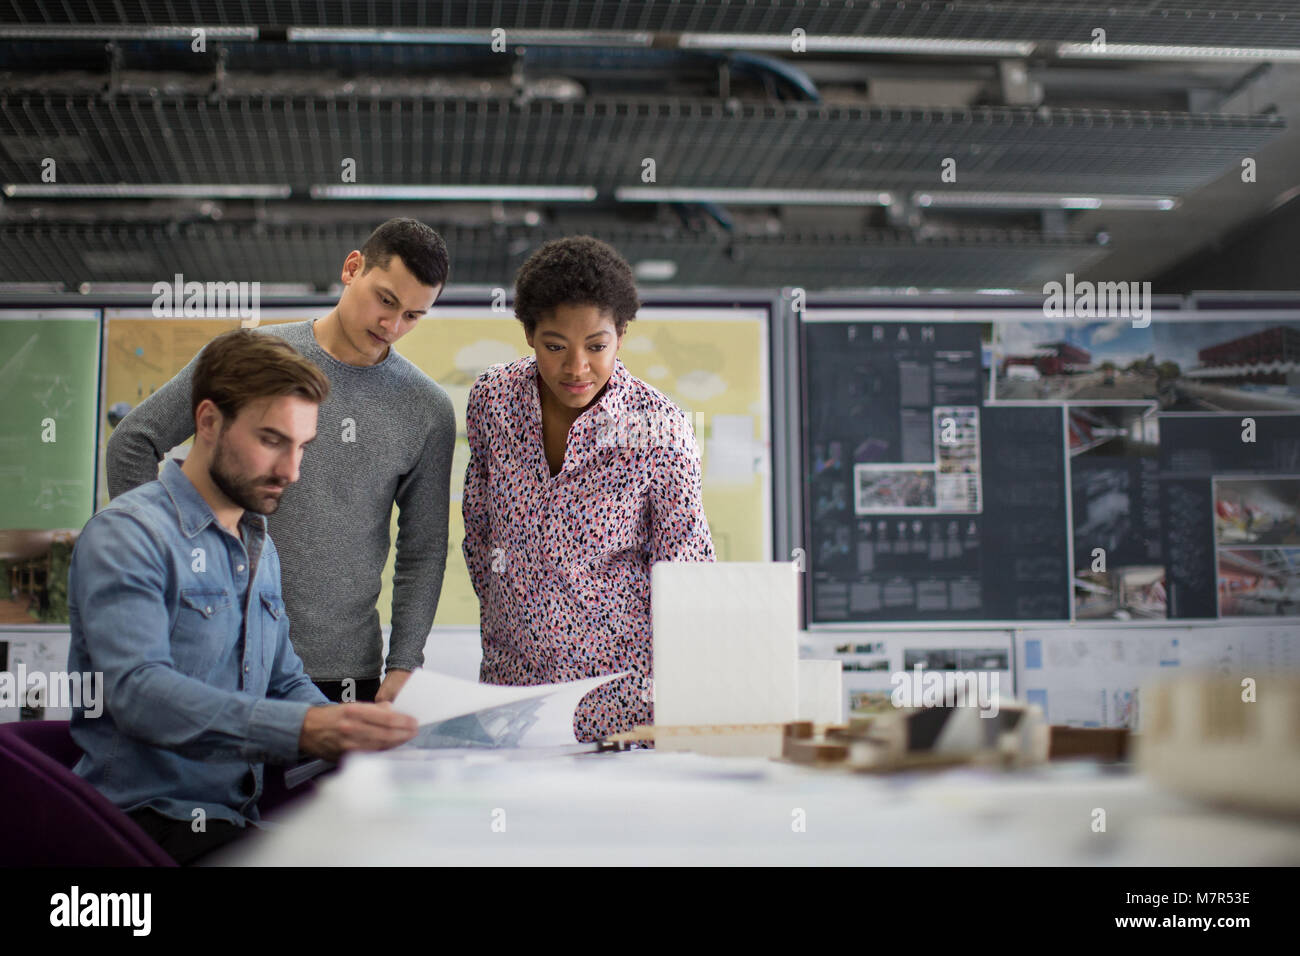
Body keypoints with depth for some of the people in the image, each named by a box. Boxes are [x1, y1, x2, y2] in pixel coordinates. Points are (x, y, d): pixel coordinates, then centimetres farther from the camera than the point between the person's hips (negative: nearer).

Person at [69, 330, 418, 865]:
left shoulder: (261, 549, 17)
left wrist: (353, 731, -1)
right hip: (151, 819, -8)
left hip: (241, 817, 8)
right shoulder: (126, 534, -10)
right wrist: (304, 729, -36)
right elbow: (138, 691, -24)